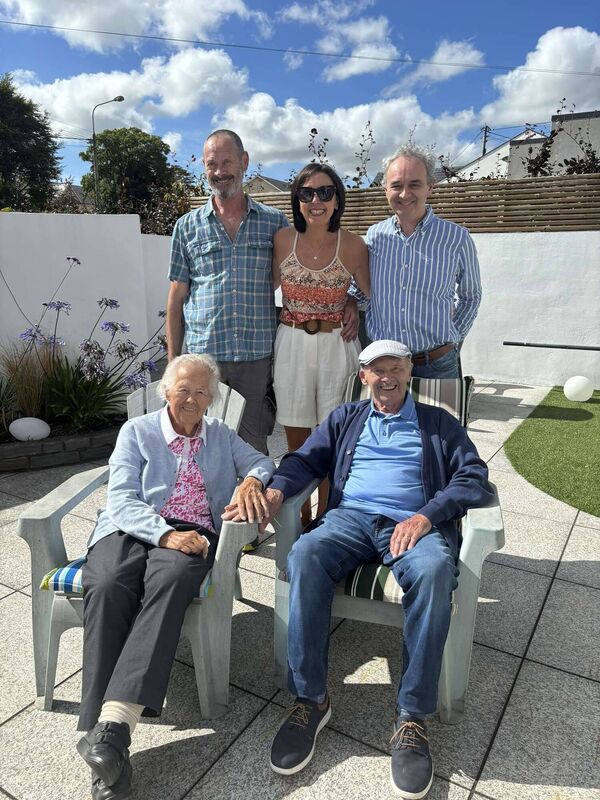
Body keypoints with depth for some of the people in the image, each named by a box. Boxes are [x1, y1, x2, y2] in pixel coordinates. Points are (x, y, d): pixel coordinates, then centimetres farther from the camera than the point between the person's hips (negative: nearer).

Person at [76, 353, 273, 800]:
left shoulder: (222, 436, 23)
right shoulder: (136, 431, 13)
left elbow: (263, 463, 19)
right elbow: (122, 499, 2)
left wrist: (251, 481, -7)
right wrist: (165, 534, -15)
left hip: (192, 535, 1)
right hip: (130, 529, 0)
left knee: (170, 581, -35)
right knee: (108, 586, -33)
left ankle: (115, 720, -43)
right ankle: (102, 729, -34)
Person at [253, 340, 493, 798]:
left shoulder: (439, 423, 19)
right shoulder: (345, 419, 25)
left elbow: (474, 478, 6)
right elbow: (306, 459, 14)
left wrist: (426, 516, -12)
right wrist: (276, 489, -9)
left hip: (415, 523, -1)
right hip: (350, 516, 2)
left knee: (434, 572, -36)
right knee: (305, 556, -31)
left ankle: (413, 718, -25)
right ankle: (310, 699, -18)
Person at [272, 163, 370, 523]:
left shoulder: (352, 244, -7)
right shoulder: (283, 239, -2)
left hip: (336, 347, -2)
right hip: (291, 345, 2)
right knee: (297, 442, 10)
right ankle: (302, 520, 27)